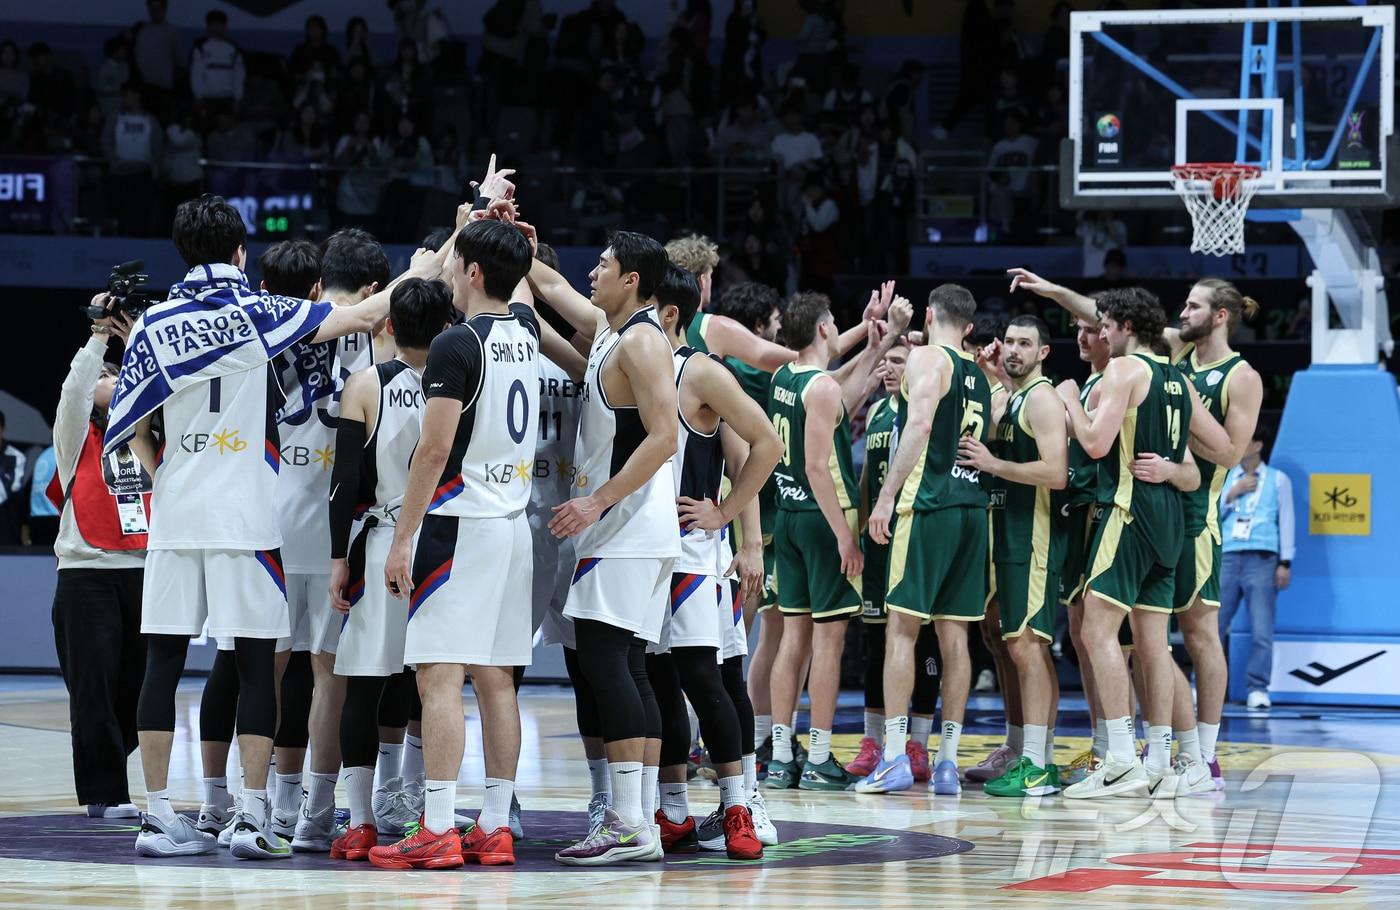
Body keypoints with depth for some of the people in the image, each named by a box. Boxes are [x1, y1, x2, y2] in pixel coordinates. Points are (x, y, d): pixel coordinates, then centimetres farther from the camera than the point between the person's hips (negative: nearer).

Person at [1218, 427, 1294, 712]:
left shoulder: (1277, 480, 10)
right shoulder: (1224, 478, 17)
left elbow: (1286, 520, 7)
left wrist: (1285, 563, 0)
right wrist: (1232, 494, -2)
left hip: (1262, 560, -3)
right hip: (1227, 559, 3)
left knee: (1261, 630, -8)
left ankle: (1258, 689, -4)